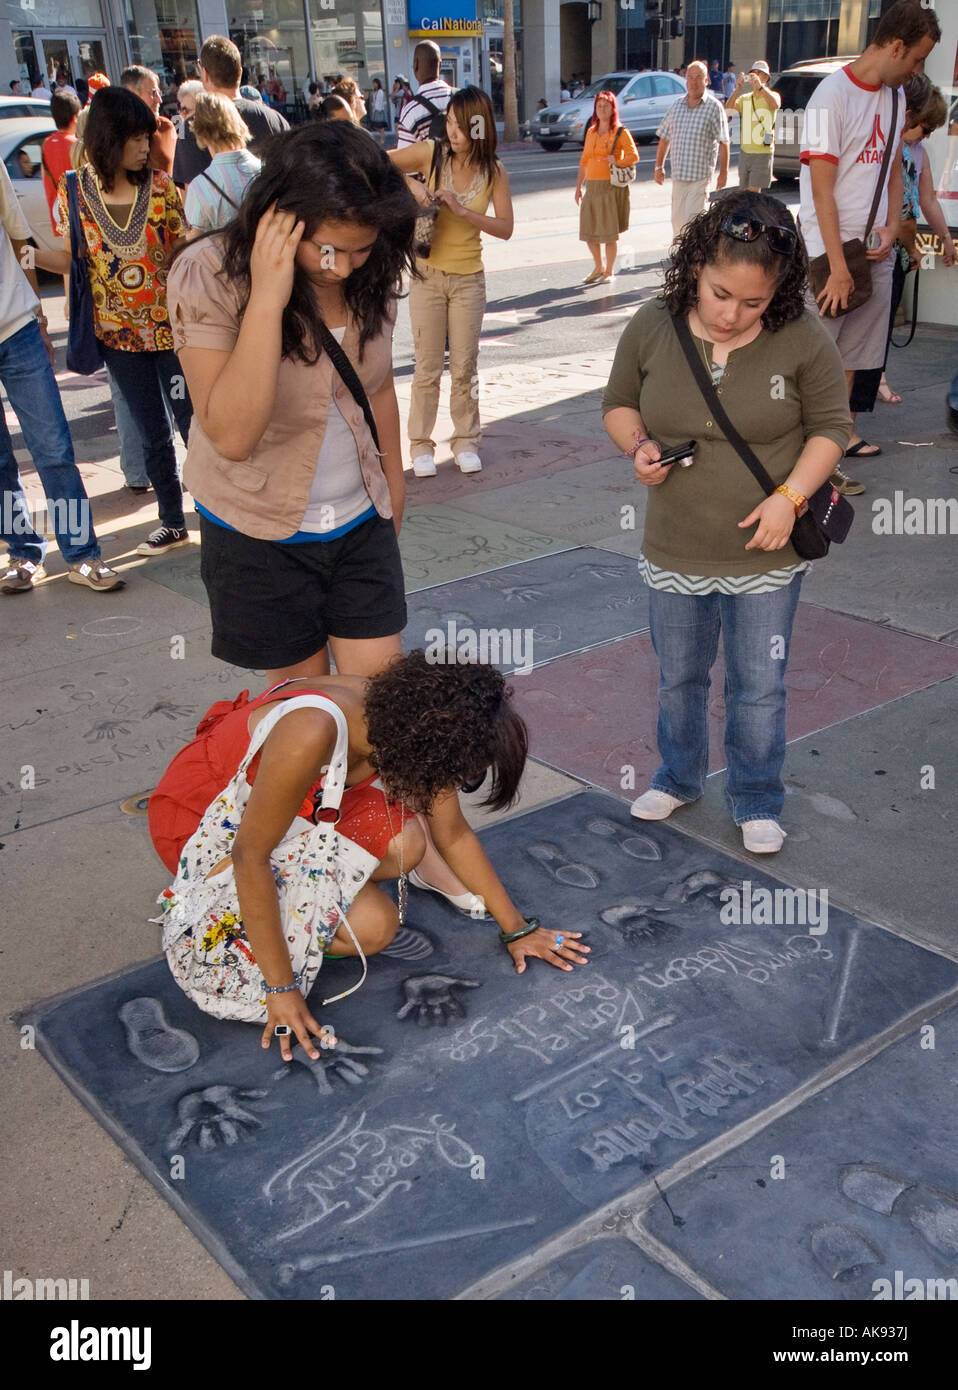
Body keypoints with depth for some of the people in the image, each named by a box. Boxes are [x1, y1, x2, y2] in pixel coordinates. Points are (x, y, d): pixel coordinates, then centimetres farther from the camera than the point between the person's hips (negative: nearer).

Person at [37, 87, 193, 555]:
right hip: (118, 335, 2)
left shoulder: (160, 187, -6)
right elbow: (73, 260, 2)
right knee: (152, 433, 13)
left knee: (193, 421, 2)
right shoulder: (75, 191, -2)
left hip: (172, 327, -2)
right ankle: (173, 522, 27)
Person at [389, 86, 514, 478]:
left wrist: (462, 210, -22)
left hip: (468, 278, 1)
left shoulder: (494, 171, -3)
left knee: (465, 367, 7)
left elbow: (505, 228, -11)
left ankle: (466, 441, 20)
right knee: (427, 368, 3)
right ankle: (421, 445, 13)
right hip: (427, 274, -1)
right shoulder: (430, 154, -6)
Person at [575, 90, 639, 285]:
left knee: (610, 232, -3)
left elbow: (634, 156, -8)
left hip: (612, 187, -5)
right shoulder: (591, 132, 13)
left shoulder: (620, 132, -2)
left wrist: (617, 163, -25)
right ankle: (598, 267, 26)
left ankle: (609, 272, 11)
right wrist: (579, 186, 13)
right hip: (592, 186, 5)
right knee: (588, 231, 5)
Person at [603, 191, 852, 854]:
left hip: (766, 555, -2)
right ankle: (679, 776, 45)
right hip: (675, 551, 2)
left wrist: (790, 495, -18)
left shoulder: (803, 338, -14)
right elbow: (619, 402, 7)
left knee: (759, 688, 10)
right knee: (679, 679, 21)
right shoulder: (652, 327, -9)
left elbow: (831, 427, -4)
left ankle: (757, 801, 32)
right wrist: (638, 445, -14)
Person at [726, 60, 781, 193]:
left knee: (753, 193, -16)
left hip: (763, 153, -5)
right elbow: (728, 109, -9)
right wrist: (737, 89, -26)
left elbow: (775, 104, -28)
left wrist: (760, 87, -44)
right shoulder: (744, 98, 10)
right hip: (745, 152, 5)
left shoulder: (772, 96, -2)